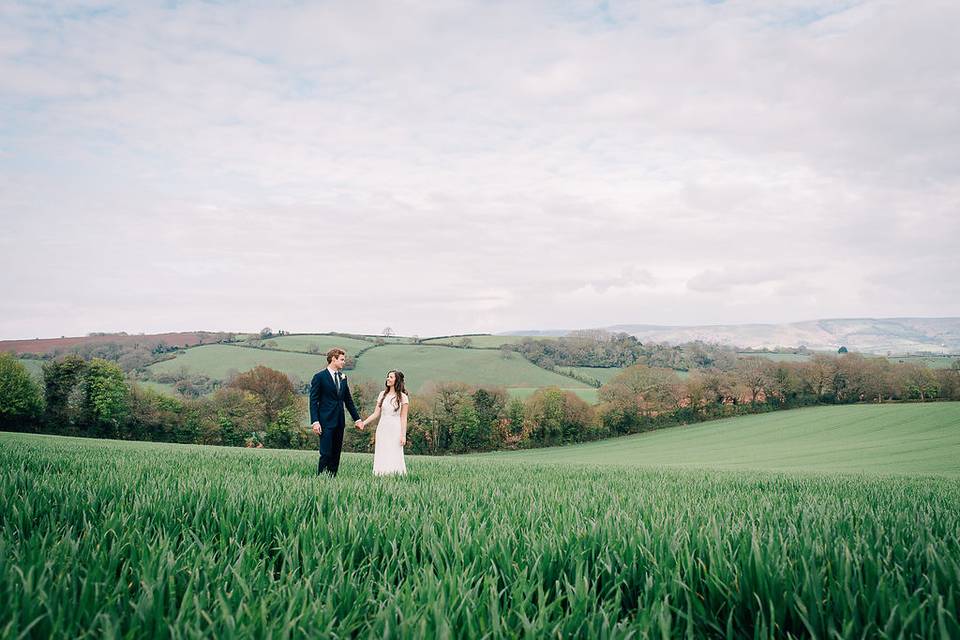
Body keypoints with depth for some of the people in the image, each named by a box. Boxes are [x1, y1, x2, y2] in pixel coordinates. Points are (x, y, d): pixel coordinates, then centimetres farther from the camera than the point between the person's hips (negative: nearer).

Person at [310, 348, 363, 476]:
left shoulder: (342, 378, 14)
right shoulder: (319, 377, -5)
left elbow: (348, 400, 19)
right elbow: (313, 401, -7)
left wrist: (357, 419, 15)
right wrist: (315, 422, -16)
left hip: (339, 422, 7)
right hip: (326, 422, -7)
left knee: (336, 454, 6)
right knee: (326, 454, -9)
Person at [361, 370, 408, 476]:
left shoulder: (403, 397, 0)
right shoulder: (382, 394, 11)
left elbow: (403, 418, -2)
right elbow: (376, 413, 10)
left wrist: (403, 435, -7)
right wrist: (364, 423, 0)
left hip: (395, 430, -4)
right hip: (382, 429, 4)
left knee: (394, 457, -6)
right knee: (381, 458, 2)